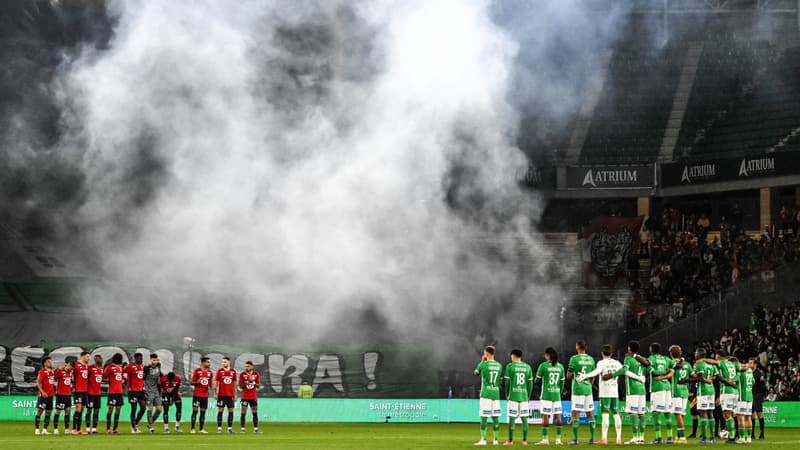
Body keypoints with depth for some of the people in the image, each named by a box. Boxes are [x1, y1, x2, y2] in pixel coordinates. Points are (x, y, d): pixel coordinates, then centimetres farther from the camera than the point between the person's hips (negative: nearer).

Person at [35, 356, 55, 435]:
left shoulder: (52, 371, 13)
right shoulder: (42, 371, -8)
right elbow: (38, 383, -13)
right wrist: (42, 392, -23)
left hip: (50, 395, 7)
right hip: (43, 395, -7)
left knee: (48, 413, 7)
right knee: (40, 411, -6)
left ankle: (45, 430, 12)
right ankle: (37, 429, -3)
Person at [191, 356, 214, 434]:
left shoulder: (210, 373, 10)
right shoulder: (197, 371, -4)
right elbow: (191, 382, -2)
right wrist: (196, 382, -23)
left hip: (205, 395, 5)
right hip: (197, 394, -5)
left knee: (203, 411, 5)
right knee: (195, 410, -5)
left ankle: (201, 429, 8)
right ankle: (192, 429, -2)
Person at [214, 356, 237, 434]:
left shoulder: (233, 372, 8)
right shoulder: (219, 371, 1)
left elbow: (234, 384, 12)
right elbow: (215, 382, 2)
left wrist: (235, 395, 9)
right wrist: (215, 393, -6)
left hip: (230, 395, 2)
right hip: (221, 394, -2)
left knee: (231, 411, 2)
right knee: (220, 410, -2)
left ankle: (230, 428, 5)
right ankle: (219, 428, 0)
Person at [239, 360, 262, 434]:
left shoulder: (256, 374, 3)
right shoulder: (242, 374, 1)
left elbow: (259, 386, 3)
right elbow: (240, 386, 0)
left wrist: (253, 381, -13)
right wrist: (246, 383, -17)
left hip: (253, 397, 1)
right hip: (245, 397, -1)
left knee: (255, 413, 1)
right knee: (243, 413, -3)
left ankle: (255, 429, 3)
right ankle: (242, 429, -1)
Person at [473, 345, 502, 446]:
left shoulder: (483, 364, -8)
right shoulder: (499, 365, 7)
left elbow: (476, 373, 12)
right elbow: (500, 380, 12)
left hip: (486, 394, -5)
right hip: (496, 395, 5)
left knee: (484, 417, -3)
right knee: (495, 418, 7)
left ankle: (483, 439, -5)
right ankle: (495, 439, 8)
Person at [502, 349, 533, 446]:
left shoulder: (510, 366, -3)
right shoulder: (527, 367, 8)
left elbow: (507, 382, -3)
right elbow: (530, 383, 8)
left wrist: (507, 394, 9)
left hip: (513, 395, -3)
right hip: (524, 396, 3)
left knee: (512, 418, -1)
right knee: (524, 418, 5)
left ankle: (510, 440, 0)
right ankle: (525, 440, 5)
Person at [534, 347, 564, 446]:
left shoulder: (543, 366, -7)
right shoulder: (560, 366, 6)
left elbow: (536, 380, -1)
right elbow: (562, 382, 11)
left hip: (546, 395, -4)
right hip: (556, 395, 4)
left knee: (545, 416, -1)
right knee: (558, 416, 6)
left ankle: (545, 439, -3)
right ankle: (558, 439, 6)